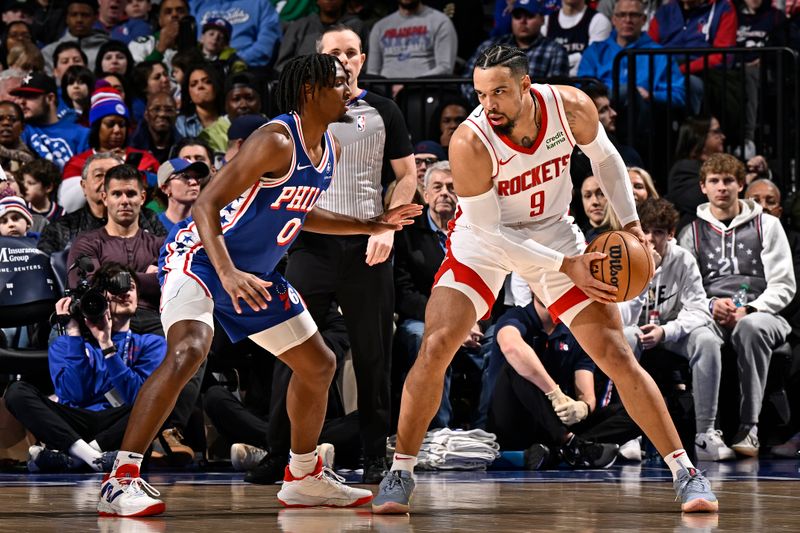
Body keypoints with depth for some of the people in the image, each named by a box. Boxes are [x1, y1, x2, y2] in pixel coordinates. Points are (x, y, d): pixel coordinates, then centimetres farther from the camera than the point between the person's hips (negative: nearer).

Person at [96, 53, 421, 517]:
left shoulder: (329, 148, 5)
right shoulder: (277, 141, -23)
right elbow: (206, 205, -28)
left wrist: (373, 225, 18)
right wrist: (228, 274, -41)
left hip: (256, 270, 10)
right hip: (201, 256, -10)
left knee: (319, 365, 15)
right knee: (188, 351, -32)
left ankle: (304, 477, 33)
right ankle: (121, 481, -32)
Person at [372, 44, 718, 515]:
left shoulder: (571, 108, -22)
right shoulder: (470, 143, -30)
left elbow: (605, 157, 2)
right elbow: (489, 232, -23)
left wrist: (630, 221, -5)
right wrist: (564, 266, -26)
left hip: (553, 232, 2)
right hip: (484, 239, -2)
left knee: (617, 357, -3)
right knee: (436, 347, -17)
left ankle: (685, 472, 5)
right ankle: (401, 474, -2)